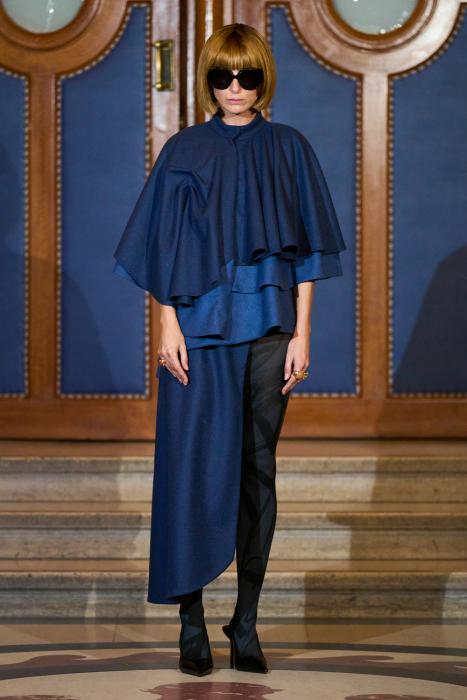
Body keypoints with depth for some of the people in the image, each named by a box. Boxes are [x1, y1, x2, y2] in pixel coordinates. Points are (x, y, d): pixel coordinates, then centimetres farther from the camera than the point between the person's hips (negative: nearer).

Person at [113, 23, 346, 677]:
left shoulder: (288, 150, 7)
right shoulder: (185, 152, 4)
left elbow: (305, 252, 6)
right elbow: (165, 248, 3)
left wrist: (301, 334, 0)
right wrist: (168, 325, -6)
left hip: (267, 328, 1)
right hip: (200, 328, -1)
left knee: (257, 469, 3)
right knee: (195, 467, -5)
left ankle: (247, 621, 10)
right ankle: (191, 620, 2)